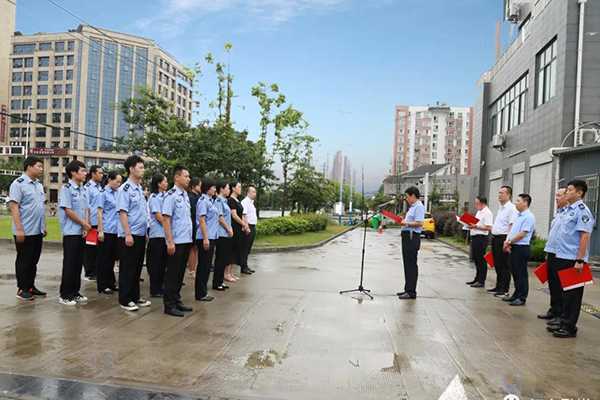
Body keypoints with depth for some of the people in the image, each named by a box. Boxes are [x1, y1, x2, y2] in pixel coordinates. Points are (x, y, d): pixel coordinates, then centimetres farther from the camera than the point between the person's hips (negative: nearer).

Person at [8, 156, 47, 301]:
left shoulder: (39, 185, 12)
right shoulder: (18, 184, -11)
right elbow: (13, 207, -16)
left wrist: (43, 226, 16)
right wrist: (19, 229, -20)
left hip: (38, 231, 7)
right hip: (25, 231, -7)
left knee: (33, 261, 14)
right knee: (24, 261, 3)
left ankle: (30, 286, 24)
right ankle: (22, 289, 14)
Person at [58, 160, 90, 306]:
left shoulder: (83, 190, 12)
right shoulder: (66, 189, -10)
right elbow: (68, 210, -14)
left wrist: (87, 225, -3)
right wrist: (84, 223, -8)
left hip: (82, 232, 7)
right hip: (71, 232, -7)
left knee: (78, 263, 11)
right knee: (69, 264, -1)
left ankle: (75, 292, 20)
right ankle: (65, 295, 9)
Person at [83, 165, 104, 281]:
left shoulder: (100, 187, 12)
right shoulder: (88, 187, -9)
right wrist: (88, 222, -14)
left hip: (100, 223, 6)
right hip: (92, 223, -6)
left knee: (97, 248, 12)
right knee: (90, 249, 4)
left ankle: (95, 271, 22)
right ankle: (89, 273, 14)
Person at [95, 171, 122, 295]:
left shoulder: (117, 193, 10)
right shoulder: (103, 193, -7)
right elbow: (99, 213, -9)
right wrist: (100, 231, -13)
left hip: (116, 230, 6)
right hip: (106, 230, -6)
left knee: (112, 258, 13)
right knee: (103, 258, 4)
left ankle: (111, 283, 24)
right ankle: (102, 285, 12)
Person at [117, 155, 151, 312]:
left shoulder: (140, 189, 13)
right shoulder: (125, 189, -12)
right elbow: (123, 213, -17)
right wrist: (128, 234, -21)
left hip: (140, 234, 8)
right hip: (129, 235, -8)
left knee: (137, 268, 14)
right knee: (127, 268, 1)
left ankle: (135, 297, 24)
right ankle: (125, 300, 11)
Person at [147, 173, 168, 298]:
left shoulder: (164, 196, 12)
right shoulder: (154, 197, -10)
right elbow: (158, 216, -14)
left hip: (165, 233, 7)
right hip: (157, 234, -7)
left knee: (163, 262, 12)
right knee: (156, 263, 0)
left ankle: (160, 287, 22)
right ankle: (154, 290, 9)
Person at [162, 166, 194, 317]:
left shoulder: (186, 195, 12)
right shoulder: (171, 195, -12)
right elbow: (166, 219, -16)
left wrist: (189, 239, 14)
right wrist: (170, 242, -19)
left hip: (186, 240, 8)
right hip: (176, 242, -8)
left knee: (180, 273, 15)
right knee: (172, 273, 1)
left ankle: (177, 301, 27)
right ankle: (169, 305, 11)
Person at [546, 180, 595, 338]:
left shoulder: (582, 211, -12)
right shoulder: (567, 211, 14)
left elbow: (585, 236, -18)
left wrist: (580, 260, -21)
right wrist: (557, 255, 18)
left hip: (573, 260, -8)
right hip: (562, 257, 8)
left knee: (573, 293, 1)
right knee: (563, 291, 15)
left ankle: (570, 327, 10)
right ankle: (563, 320, 25)